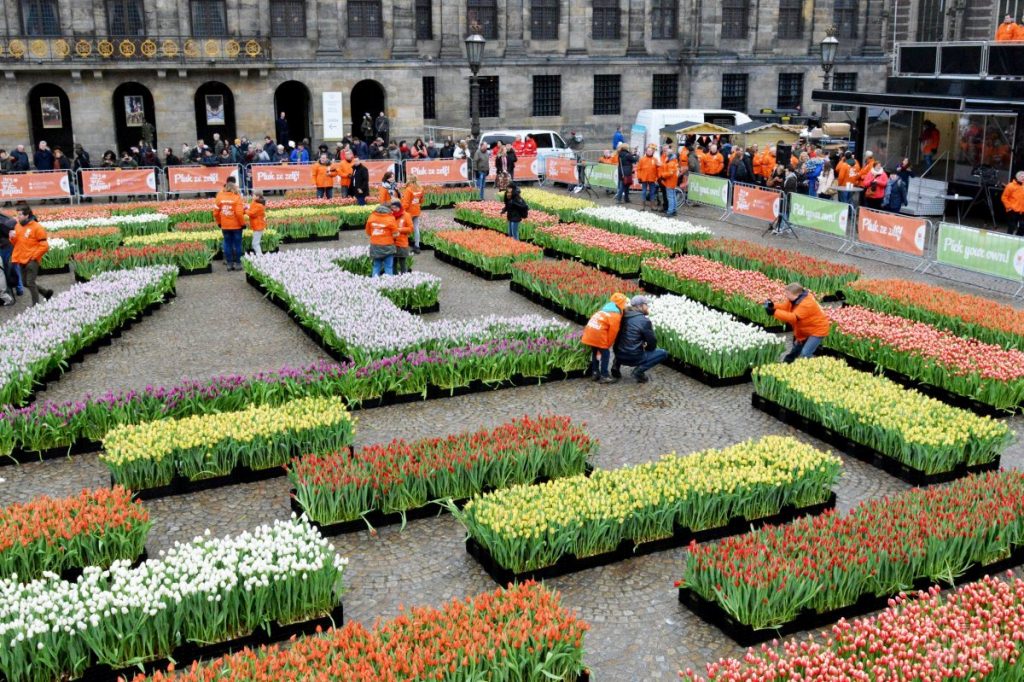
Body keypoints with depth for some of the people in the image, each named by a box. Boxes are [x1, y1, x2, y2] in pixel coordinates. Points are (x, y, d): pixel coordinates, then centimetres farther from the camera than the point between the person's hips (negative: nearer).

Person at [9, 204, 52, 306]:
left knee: (30, 283, -8)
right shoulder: (18, 226, 9)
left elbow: (44, 246, -13)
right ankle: (46, 292, 29)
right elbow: (16, 243, 18)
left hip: (32, 261, -8)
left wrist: (33, 257, -14)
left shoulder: (37, 228, -12)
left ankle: (36, 304, 3)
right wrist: (12, 237, -4)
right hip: (21, 261, 8)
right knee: (26, 283, 12)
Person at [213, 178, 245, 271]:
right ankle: (237, 263, 9)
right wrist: (243, 223, -5)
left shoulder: (220, 196, 0)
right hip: (236, 225, -3)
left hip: (225, 226, 3)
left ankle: (229, 263, 12)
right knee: (237, 244, 6)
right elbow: (239, 213, -18)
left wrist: (219, 222, 16)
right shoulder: (237, 197, -12)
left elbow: (216, 212, 3)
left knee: (227, 244, 10)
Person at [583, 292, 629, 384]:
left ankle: (595, 373, 29)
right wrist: (608, 345, 4)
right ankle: (604, 376, 0)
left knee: (595, 352, 23)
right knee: (605, 354, 1)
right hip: (598, 334, -9)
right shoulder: (616, 314, -4)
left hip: (590, 332, 9)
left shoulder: (605, 309, 24)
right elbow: (613, 331, -5)